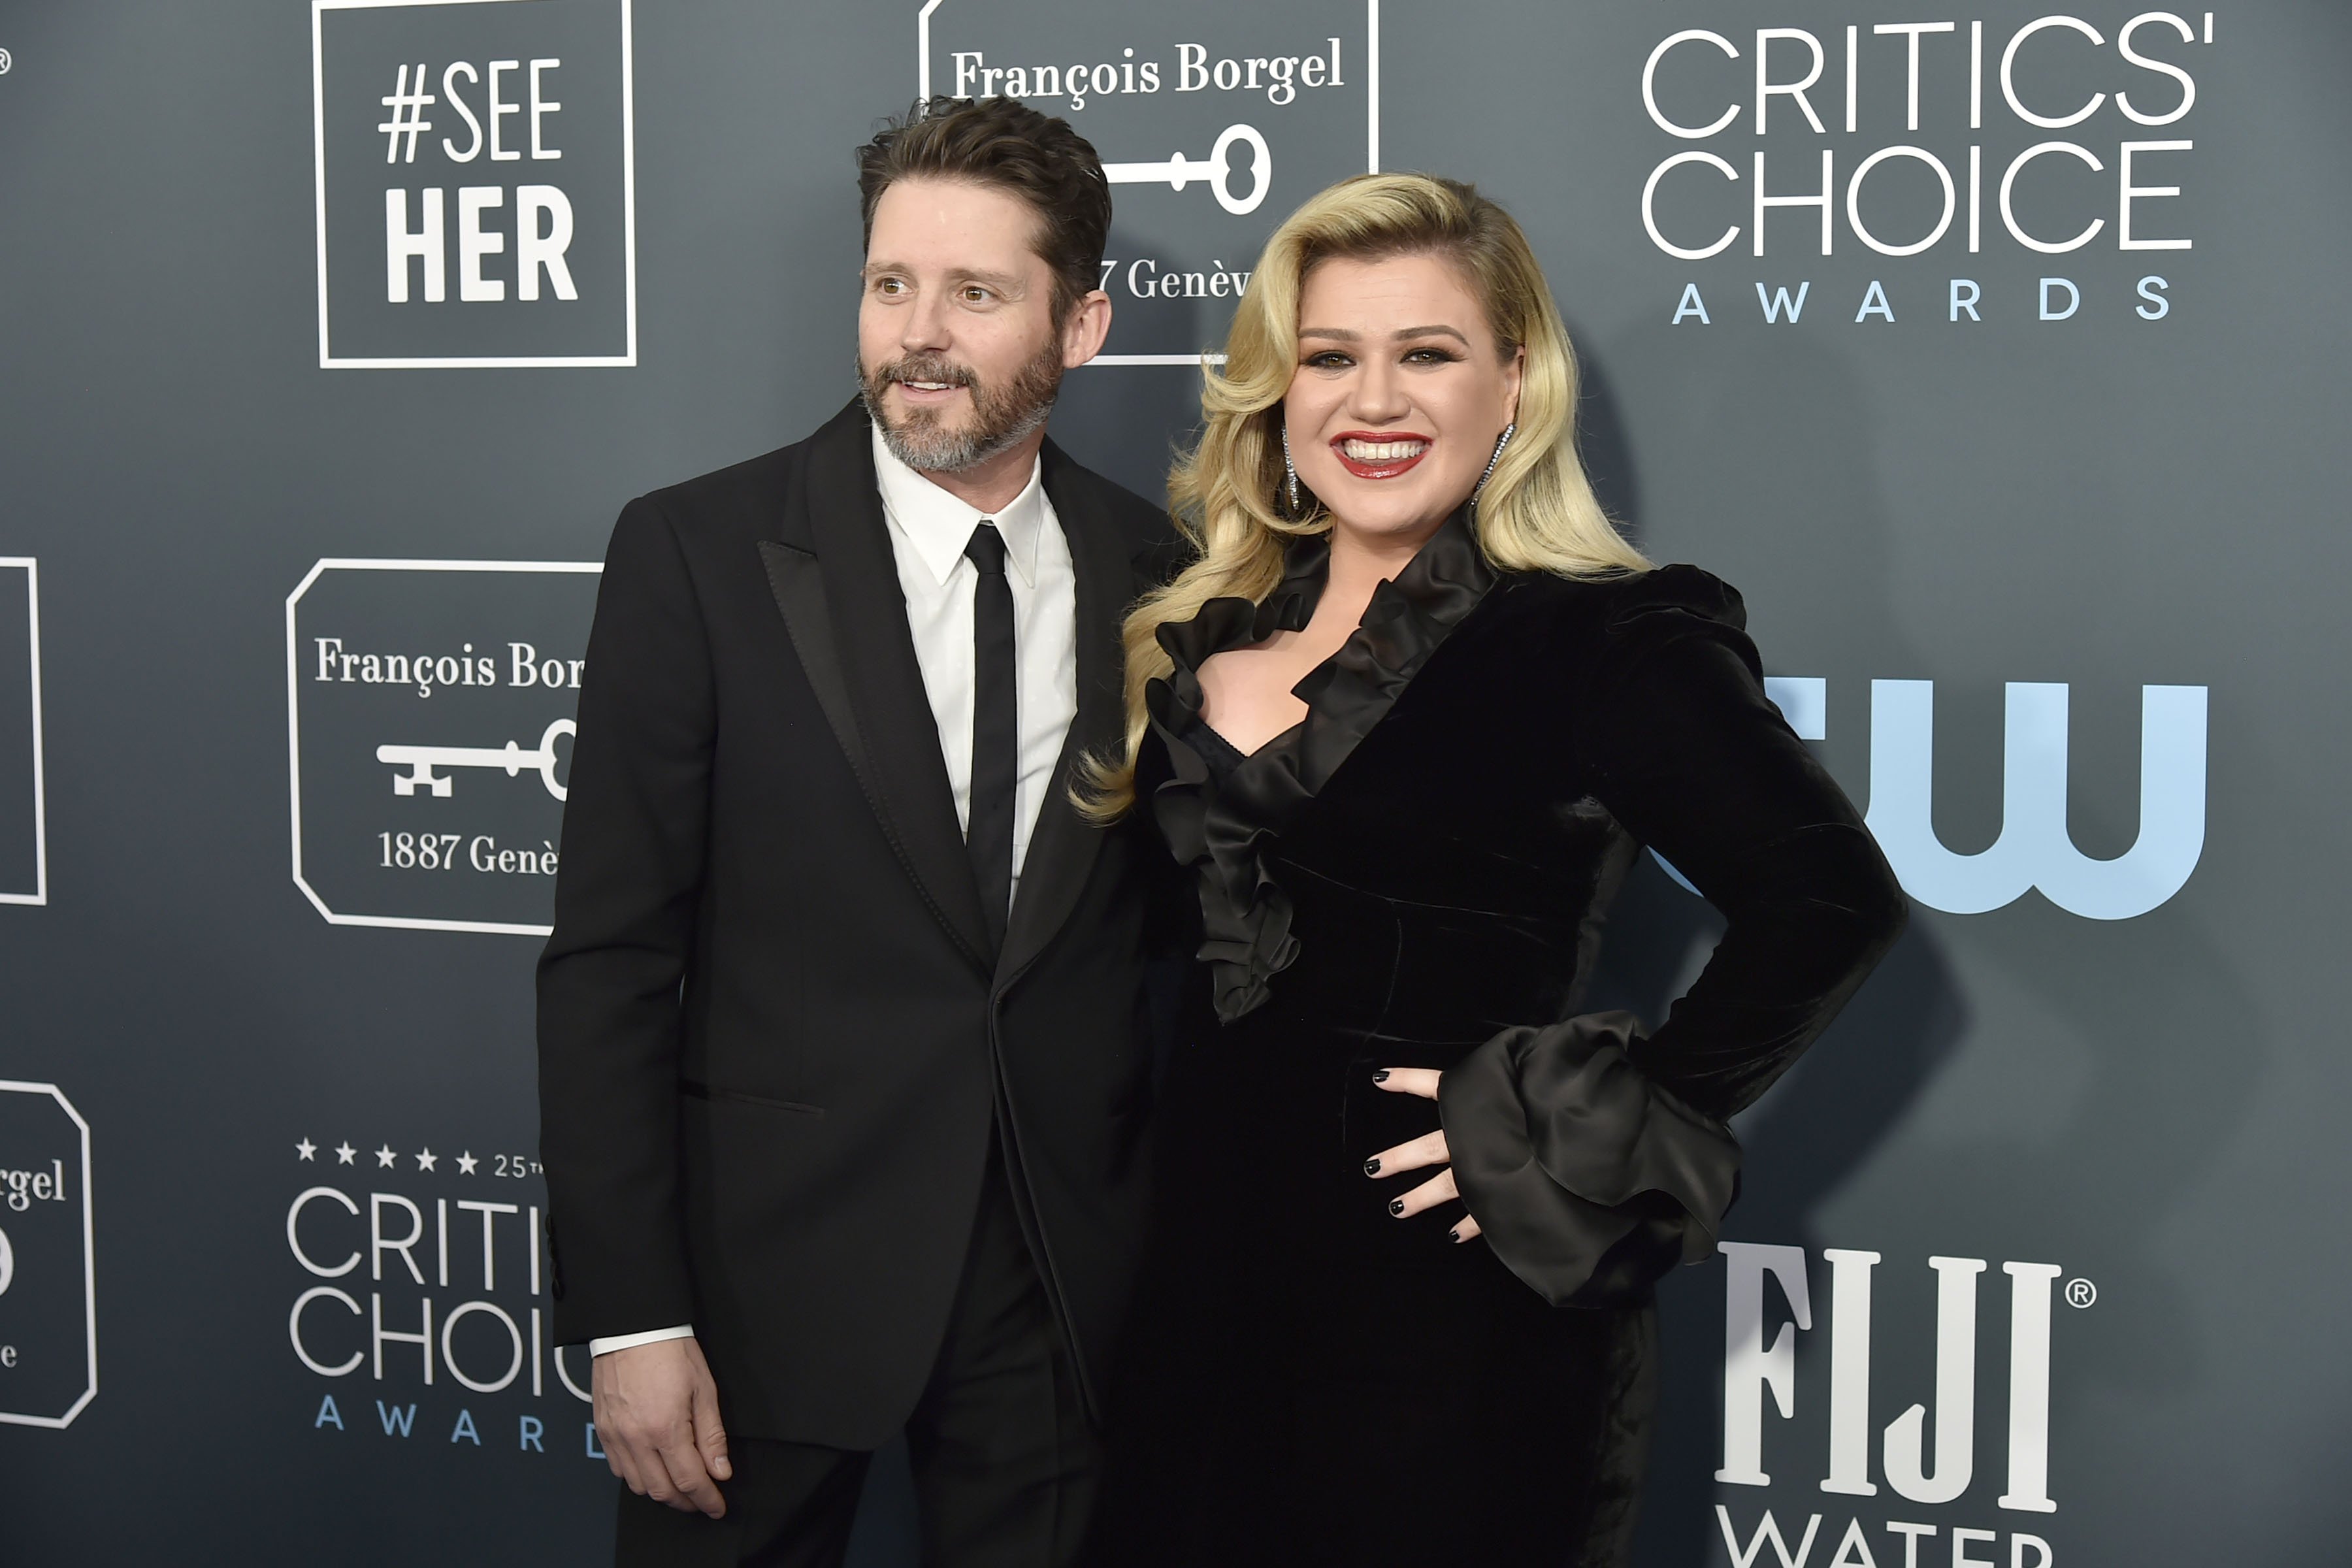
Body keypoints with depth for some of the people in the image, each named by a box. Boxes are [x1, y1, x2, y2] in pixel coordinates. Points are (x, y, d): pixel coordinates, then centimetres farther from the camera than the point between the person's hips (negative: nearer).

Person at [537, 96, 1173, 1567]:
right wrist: (630, 1319, -12)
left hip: (1068, 1273, 3)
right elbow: (608, 959, -8)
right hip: (769, 1267, -2)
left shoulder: (1157, 575, 1)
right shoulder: (697, 551, -8)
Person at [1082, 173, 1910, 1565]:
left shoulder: (1606, 642, -10)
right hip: (1203, 1279, 6)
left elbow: (1831, 900, -19)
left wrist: (1599, 1138, -17)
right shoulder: (1205, 633, 8)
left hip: (1446, 1318, -5)